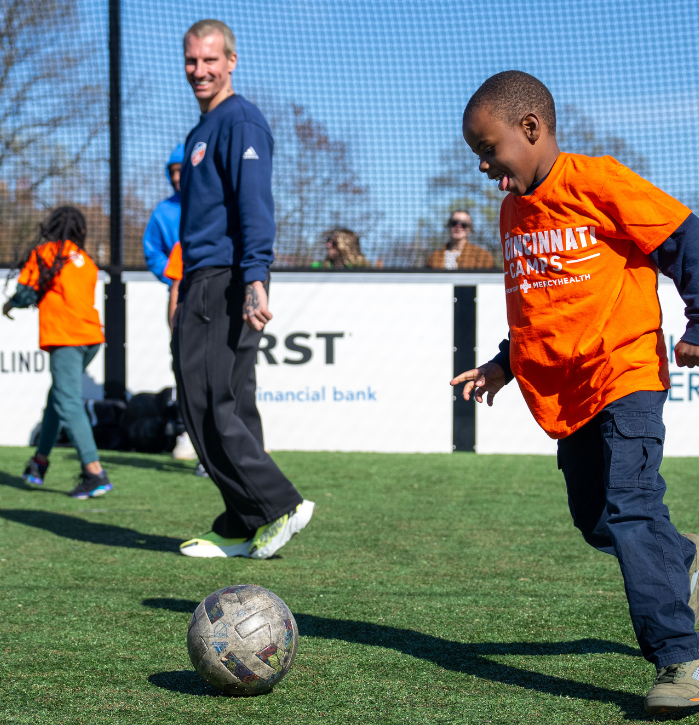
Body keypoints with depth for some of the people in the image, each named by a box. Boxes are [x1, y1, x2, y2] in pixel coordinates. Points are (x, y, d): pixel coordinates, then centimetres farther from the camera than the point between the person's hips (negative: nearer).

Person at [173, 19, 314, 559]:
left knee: (210, 405, -12)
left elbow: (255, 206, -19)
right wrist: (185, 288, 25)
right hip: (203, 282, 10)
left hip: (227, 285, -10)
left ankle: (279, 506, -10)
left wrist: (255, 281, -28)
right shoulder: (204, 129, 21)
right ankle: (243, 529, 11)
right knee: (224, 407, 9)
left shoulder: (240, 122, -9)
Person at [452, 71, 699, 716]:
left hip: (626, 375, -8)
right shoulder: (515, 211, 14)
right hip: (564, 395, 8)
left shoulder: (598, 183, -10)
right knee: (597, 522, 12)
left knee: (629, 509, -20)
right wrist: (505, 364, 15)